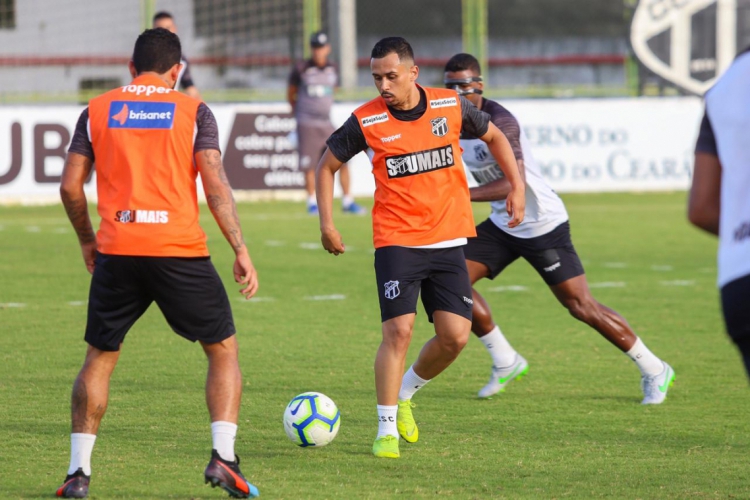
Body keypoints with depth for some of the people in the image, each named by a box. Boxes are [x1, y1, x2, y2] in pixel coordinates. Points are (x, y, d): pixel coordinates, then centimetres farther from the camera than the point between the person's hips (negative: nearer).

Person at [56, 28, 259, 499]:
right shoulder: (193, 111, 2)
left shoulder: (98, 111, 8)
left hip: (116, 252, 2)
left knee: (99, 358, 17)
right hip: (180, 250, -2)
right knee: (224, 349, 12)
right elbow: (216, 184, -6)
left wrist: (87, 240, 23)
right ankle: (223, 456, -4)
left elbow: (70, 186, 7)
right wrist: (242, 252, -3)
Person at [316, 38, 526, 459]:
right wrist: (327, 224, -1)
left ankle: (405, 394, 23)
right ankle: (387, 430, -3)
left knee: (455, 336, -4)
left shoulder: (451, 106, -2)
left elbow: (494, 136, 17)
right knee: (399, 331, -15)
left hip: (448, 241, 3)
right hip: (396, 242, -3)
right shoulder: (367, 121, -7)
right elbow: (328, 166, 7)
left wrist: (517, 185, 9)